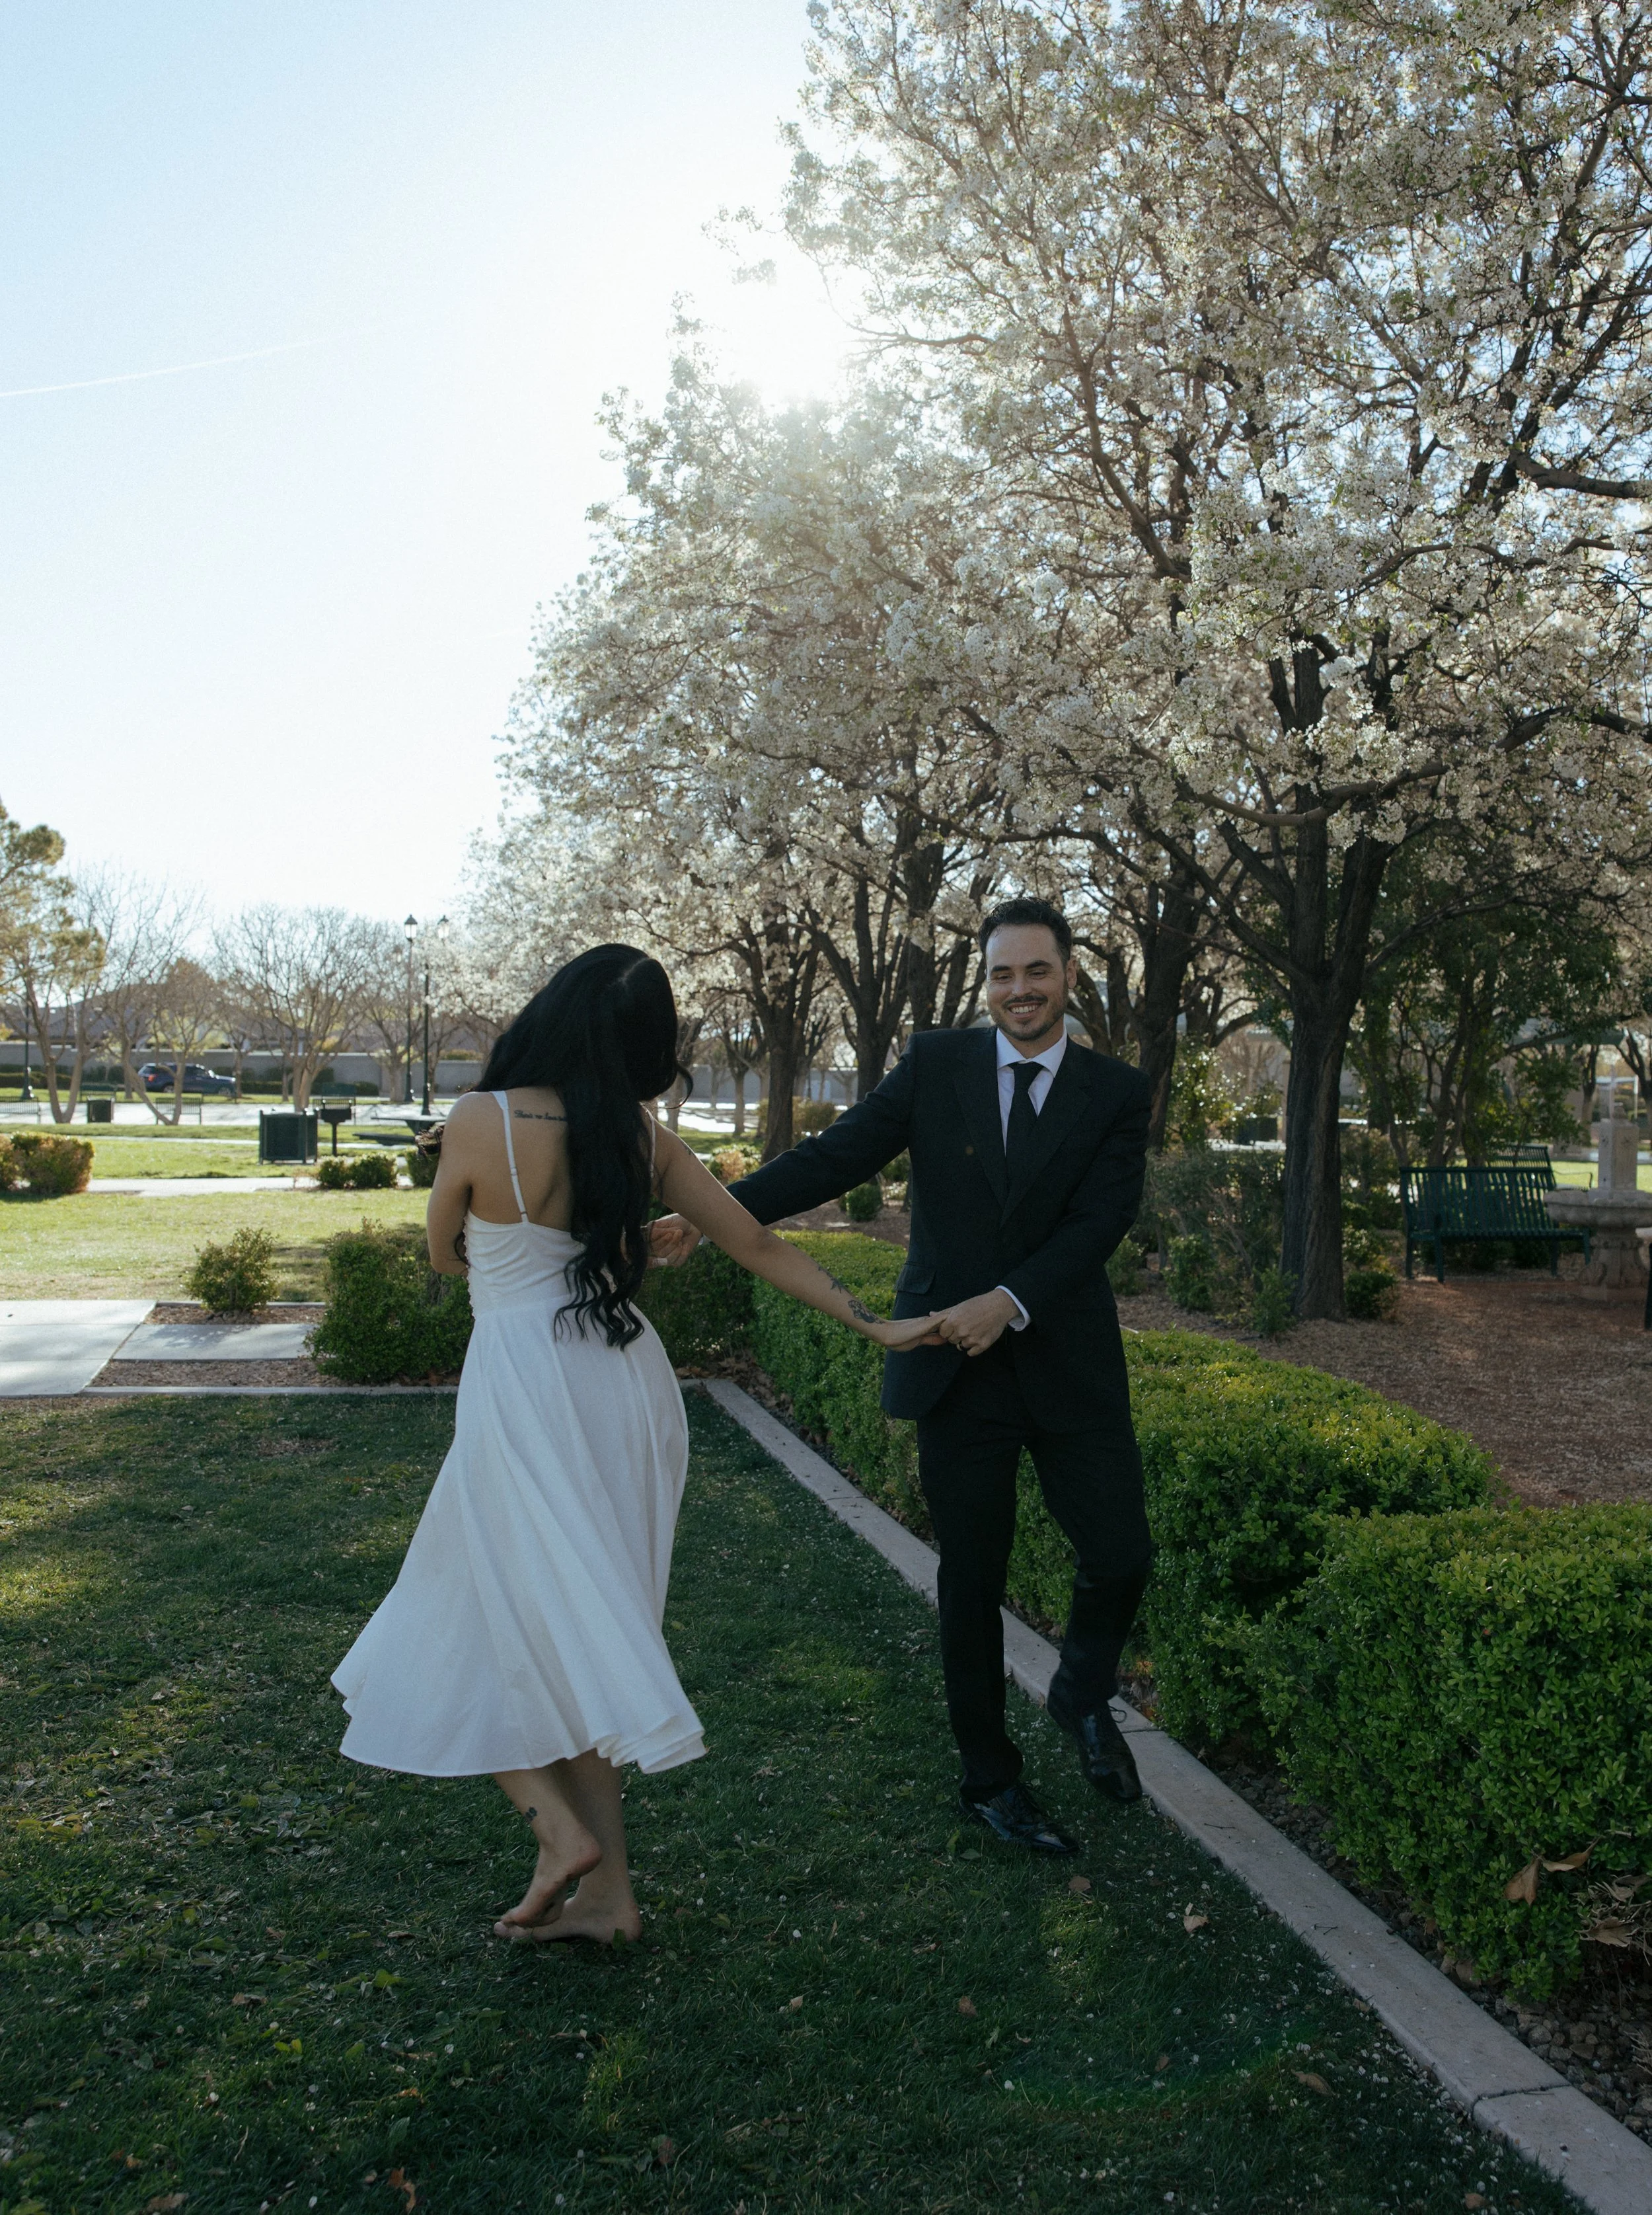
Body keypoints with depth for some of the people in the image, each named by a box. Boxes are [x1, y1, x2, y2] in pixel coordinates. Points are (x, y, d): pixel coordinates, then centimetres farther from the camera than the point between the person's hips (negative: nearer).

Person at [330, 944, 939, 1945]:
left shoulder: (480, 1121, -12)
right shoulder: (642, 1138, 0)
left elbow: (447, 1254, 5)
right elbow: (759, 1243, 3)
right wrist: (872, 1322, 13)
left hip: (525, 1393, -5)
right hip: (628, 1384, 6)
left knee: (489, 1630, 14)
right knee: (583, 1632, 16)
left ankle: (559, 1828, 6)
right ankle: (608, 1891, 23)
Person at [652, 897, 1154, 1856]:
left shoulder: (1119, 1093, 1)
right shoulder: (935, 1064, 1)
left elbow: (1099, 1221, -9)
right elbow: (836, 1157, -5)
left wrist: (1010, 1301, -23)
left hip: (1069, 1365, 1)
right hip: (957, 1367, 0)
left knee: (1123, 1555, 0)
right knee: (972, 1579, 9)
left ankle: (1085, 1693, 34)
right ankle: (991, 1779, 29)